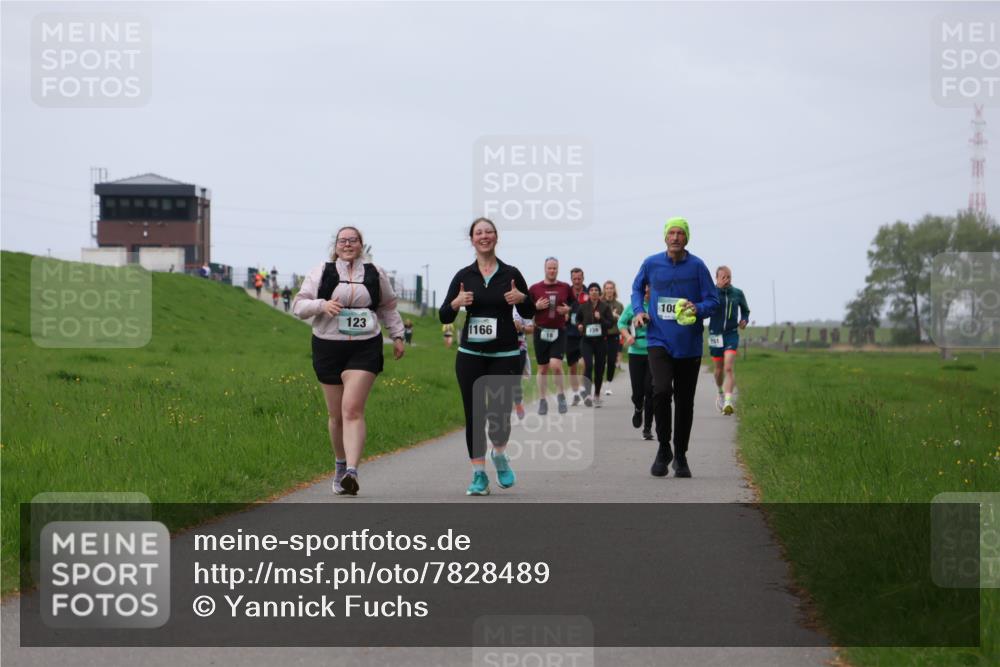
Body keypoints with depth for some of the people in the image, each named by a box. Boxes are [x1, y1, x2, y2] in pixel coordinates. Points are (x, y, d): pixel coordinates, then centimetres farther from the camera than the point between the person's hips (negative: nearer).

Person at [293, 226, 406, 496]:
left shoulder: (375, 274, 10)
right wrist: (322, 305, -16)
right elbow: (299, 306, 2)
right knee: (336, 414, 8)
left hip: (364, 348, -1)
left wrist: (397, 335, 18)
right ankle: (341, 466, 29)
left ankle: (351, 472, -27)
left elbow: (388, 308, 24)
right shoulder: (321, 273, 5)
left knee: (353, 409, -17)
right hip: (328, 348, 1)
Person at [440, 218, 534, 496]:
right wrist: (456, 303, -16)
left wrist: (522, 299, -13)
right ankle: (479, 475, 8)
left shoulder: (511, 274, 2)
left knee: (499, 412, -6)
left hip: (505, 355, -1)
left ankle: (499, 455, 26)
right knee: (474, 415, -1)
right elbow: (444, 317, 4)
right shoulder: (464, 276, 4)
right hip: (470, 355, 1)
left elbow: (529, 314, 8)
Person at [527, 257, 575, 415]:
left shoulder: (565, 288, 3)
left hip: (559, 332, -1)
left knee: (555, 365, -17)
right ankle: (542, 401, 18)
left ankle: (560, 395, 5)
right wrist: (536, 306, -11)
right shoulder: (535, 288, 2)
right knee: (543, 368, 6)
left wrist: (568, 310, -5)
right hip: (541, 331, 1)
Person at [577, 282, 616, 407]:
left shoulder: (605, 307, 1)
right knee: (588, 365, -19)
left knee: (599, 368, 6)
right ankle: (587, 394, -26)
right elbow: (578, 320, 21)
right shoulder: (583, 307, 5)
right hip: (586, 341, 0)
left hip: (601, 341, 1)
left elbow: (611, 323, -2)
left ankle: (597, 395, 20)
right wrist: (579, 326, 0)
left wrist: (601, 318, -17)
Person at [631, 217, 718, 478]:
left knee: (684, 402, 7)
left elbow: (713, 301, -1)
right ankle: (663, 448, -3)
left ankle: (680, 456, 23)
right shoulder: (651, 264, 1)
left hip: (688, 345, 0)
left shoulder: (697, 266, -3)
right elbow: (637, 287, 21)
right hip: (659, 341, 0)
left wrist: (698, 309, -21)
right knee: (661, 390, -21)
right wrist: (638, 310, 4)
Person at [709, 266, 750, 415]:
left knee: (729, 368, -17)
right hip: (715, 335, 1)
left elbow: (745, 310, 17)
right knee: (719, 369, 12)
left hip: (732, 334, -1)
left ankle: (728, 402, -26)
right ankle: (720, 393, 42)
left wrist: (744, 320, -3)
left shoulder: (738, 294, 2)